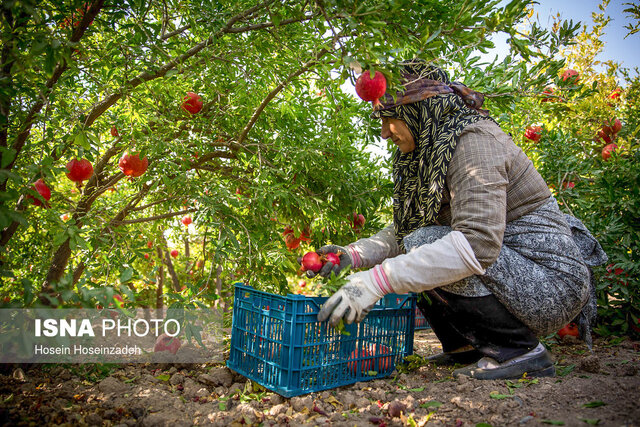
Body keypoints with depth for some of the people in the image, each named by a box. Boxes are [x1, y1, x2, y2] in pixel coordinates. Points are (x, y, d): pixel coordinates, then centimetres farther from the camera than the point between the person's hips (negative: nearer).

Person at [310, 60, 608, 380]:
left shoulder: (475, 139, -20)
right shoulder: (426, 154, 9)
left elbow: (478, 242, -34)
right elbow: (404, 230, 11)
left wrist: (377, 281, -38)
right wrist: (356, 255, -7)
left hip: (551, 282, -9)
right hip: (504, 267, 9)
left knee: (427, 245, -23)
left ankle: (521, 351, -10)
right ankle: (466, 345, 18)